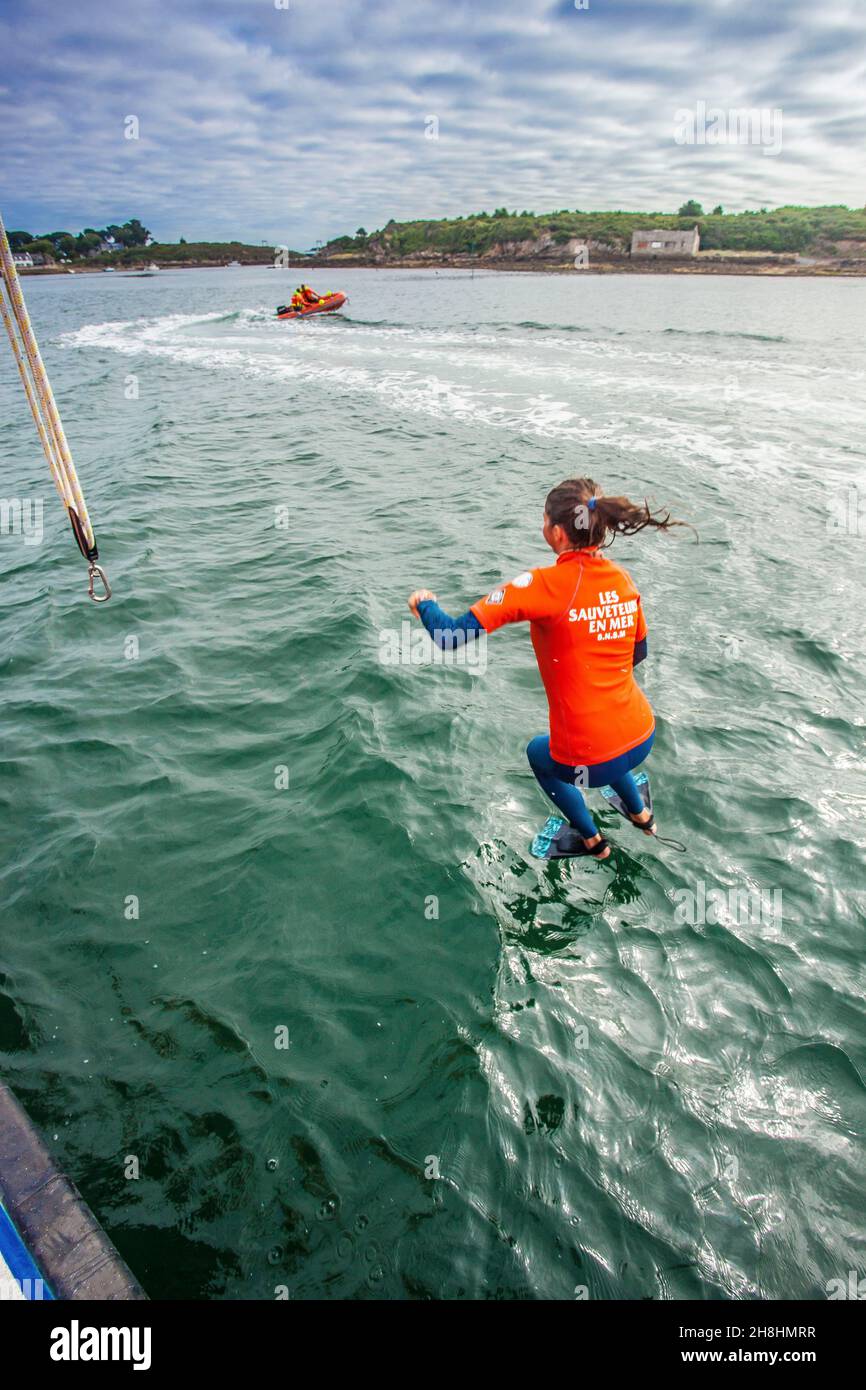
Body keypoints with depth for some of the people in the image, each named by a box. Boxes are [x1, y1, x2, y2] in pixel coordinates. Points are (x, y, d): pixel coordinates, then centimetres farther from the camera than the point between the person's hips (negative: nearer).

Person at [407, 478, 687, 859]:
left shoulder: (545, 584, -21)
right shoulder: (623, 579, -2)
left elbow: (452, 636, -21)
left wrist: (424, 603, -1)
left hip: (589, 762, -5)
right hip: (643, 739, 6)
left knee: (538, 754, 32)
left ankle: (593, 842, 42)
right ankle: (641, 815, 56)